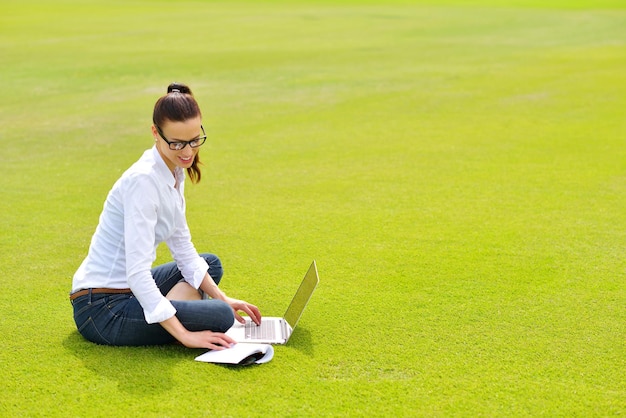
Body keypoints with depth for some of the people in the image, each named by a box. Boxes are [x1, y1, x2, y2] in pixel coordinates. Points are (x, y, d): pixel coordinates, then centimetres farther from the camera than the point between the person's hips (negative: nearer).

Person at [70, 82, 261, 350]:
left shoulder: (175, 172, 5)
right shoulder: (144, 180, -24)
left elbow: (182, 247, 14)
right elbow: (137, 272, -29)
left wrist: (222, 298, 9)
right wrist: (184, 335, -29)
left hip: (126, 289, 10)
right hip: (102, 309, -10)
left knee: (211, 264, 25)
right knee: (220, 318, -23)